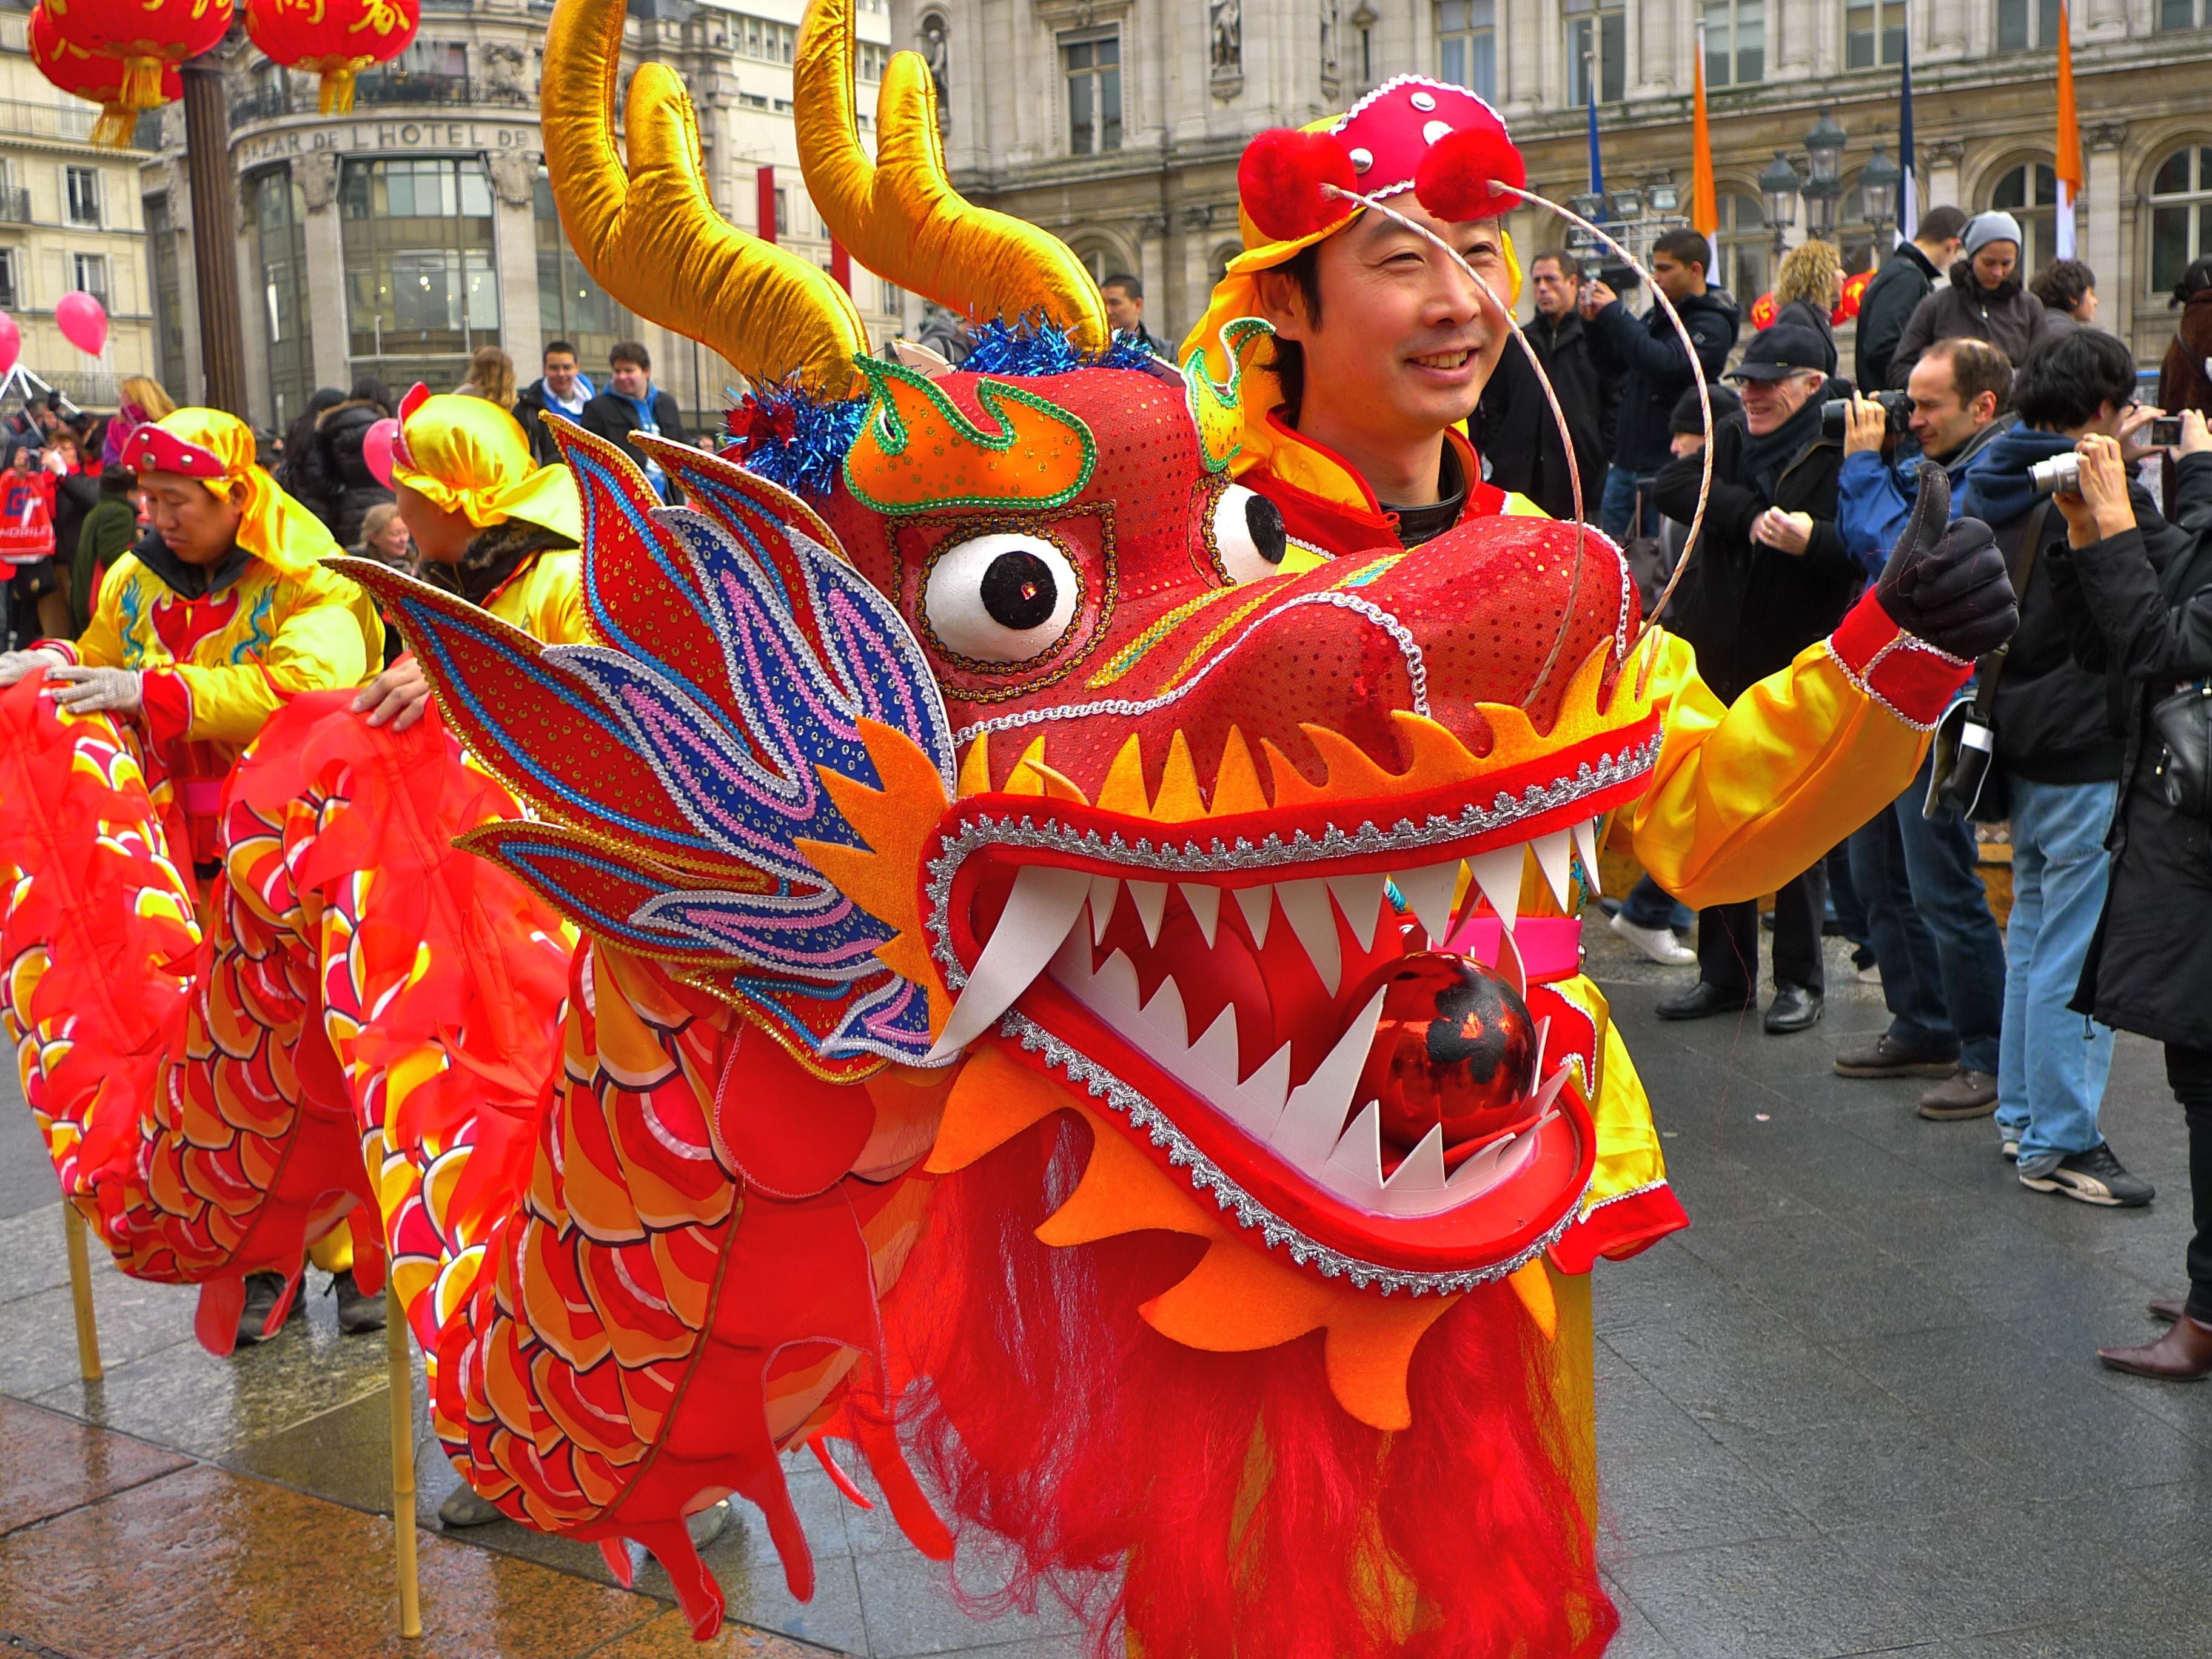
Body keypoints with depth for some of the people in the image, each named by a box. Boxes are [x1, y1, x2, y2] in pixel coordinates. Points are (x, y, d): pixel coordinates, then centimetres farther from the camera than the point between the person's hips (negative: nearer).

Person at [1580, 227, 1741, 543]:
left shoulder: (1712, 324, -10)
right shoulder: (1658, 315, 14)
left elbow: (1665, 362, -26)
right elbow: (1618, 363, 21)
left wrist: (1614, 314, -20)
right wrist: (1596, 323, 3)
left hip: (1667, 466, -7)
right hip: (1626, 461, 7)